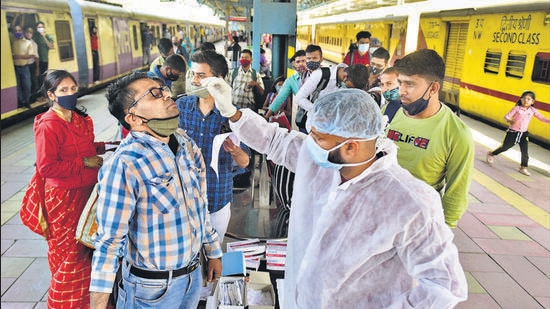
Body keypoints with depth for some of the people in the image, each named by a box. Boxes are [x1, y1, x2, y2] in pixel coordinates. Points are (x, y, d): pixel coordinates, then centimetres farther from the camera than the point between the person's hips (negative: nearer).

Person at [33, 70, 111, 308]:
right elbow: (46, 167, -23)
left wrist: (102, 147, 3)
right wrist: (85, 162, -20)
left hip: (86, 191, 8)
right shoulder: (48, 126, -20)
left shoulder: (79, 118, 6)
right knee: (70, 254, 7)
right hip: (64, 197, -8)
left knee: (87, 247, 21)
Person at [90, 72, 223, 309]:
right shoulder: (125, 165, -24)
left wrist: (213, 253, 14)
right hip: (153, 286, -5)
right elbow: (109, 241, -19)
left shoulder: (187, 143, -3)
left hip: (193, 274, 6)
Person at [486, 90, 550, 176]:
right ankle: (491, 154, 34)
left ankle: (523, 168, 15)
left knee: (525, 152, 0)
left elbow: (542, 118, 1)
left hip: (524, 134, 3)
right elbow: (507, 116, -13)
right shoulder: (517, 108, -11)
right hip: (513, 132, -3)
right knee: (504, 147, 10)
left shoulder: (533, 110, -1)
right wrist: (510, 121, -34)